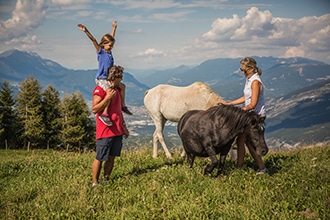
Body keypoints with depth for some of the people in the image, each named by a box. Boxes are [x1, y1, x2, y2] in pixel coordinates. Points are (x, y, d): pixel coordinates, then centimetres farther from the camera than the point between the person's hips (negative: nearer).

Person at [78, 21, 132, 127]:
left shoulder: (109, 51, 10)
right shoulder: (101, 51, -8)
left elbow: (111, 37, 23)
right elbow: (94, 41, -21)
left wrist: (114, 27, 34)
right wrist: (86, 31, -31)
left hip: (108, 78, 9)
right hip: (101, 79, -9)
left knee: (122, 86, 20)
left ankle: (123, 106, 35)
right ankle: (104, 114, -30)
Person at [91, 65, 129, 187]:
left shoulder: (117, 90, 17)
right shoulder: (99, 90, -9)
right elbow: (94, 109, -15)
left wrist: (124, 127, 24)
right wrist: (107, 97, -21)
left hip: (117, 131, 8)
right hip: (105, 131, -8)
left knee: (112, 157, 8)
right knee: (99, 158, -3)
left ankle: (106, 180, 16)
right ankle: (95, 183, 3)